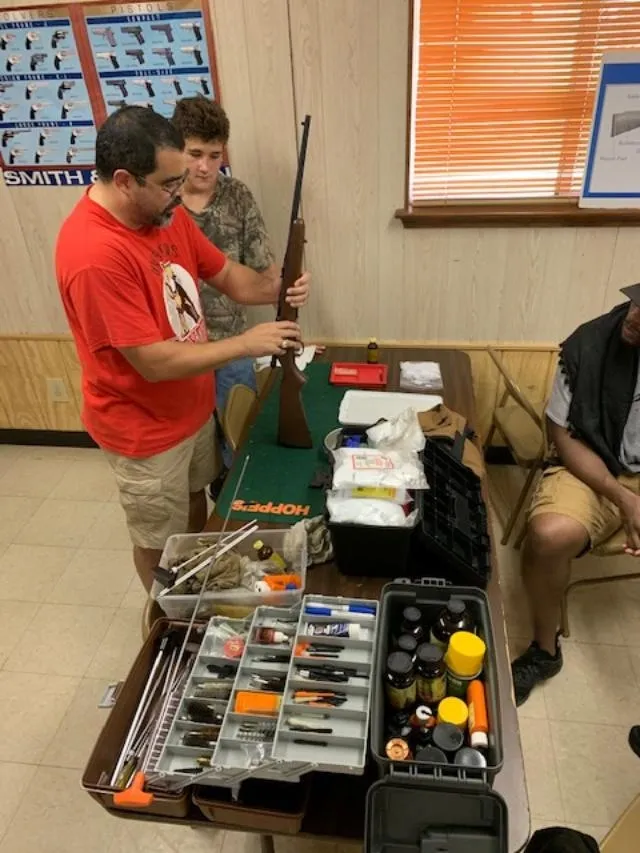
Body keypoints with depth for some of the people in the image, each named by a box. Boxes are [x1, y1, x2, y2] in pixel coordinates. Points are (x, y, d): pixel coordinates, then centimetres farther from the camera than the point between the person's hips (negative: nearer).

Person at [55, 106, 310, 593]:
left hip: (193, 405, 8)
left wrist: (276, 289, -17)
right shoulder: (94, 255, -31)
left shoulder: (164, 214, -5)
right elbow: (154, 362, -31)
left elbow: (226, 274, 4)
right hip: (145, 429, -8)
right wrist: (246, 344, -25)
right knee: (161, 541, 15)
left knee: (196, 504, 29)